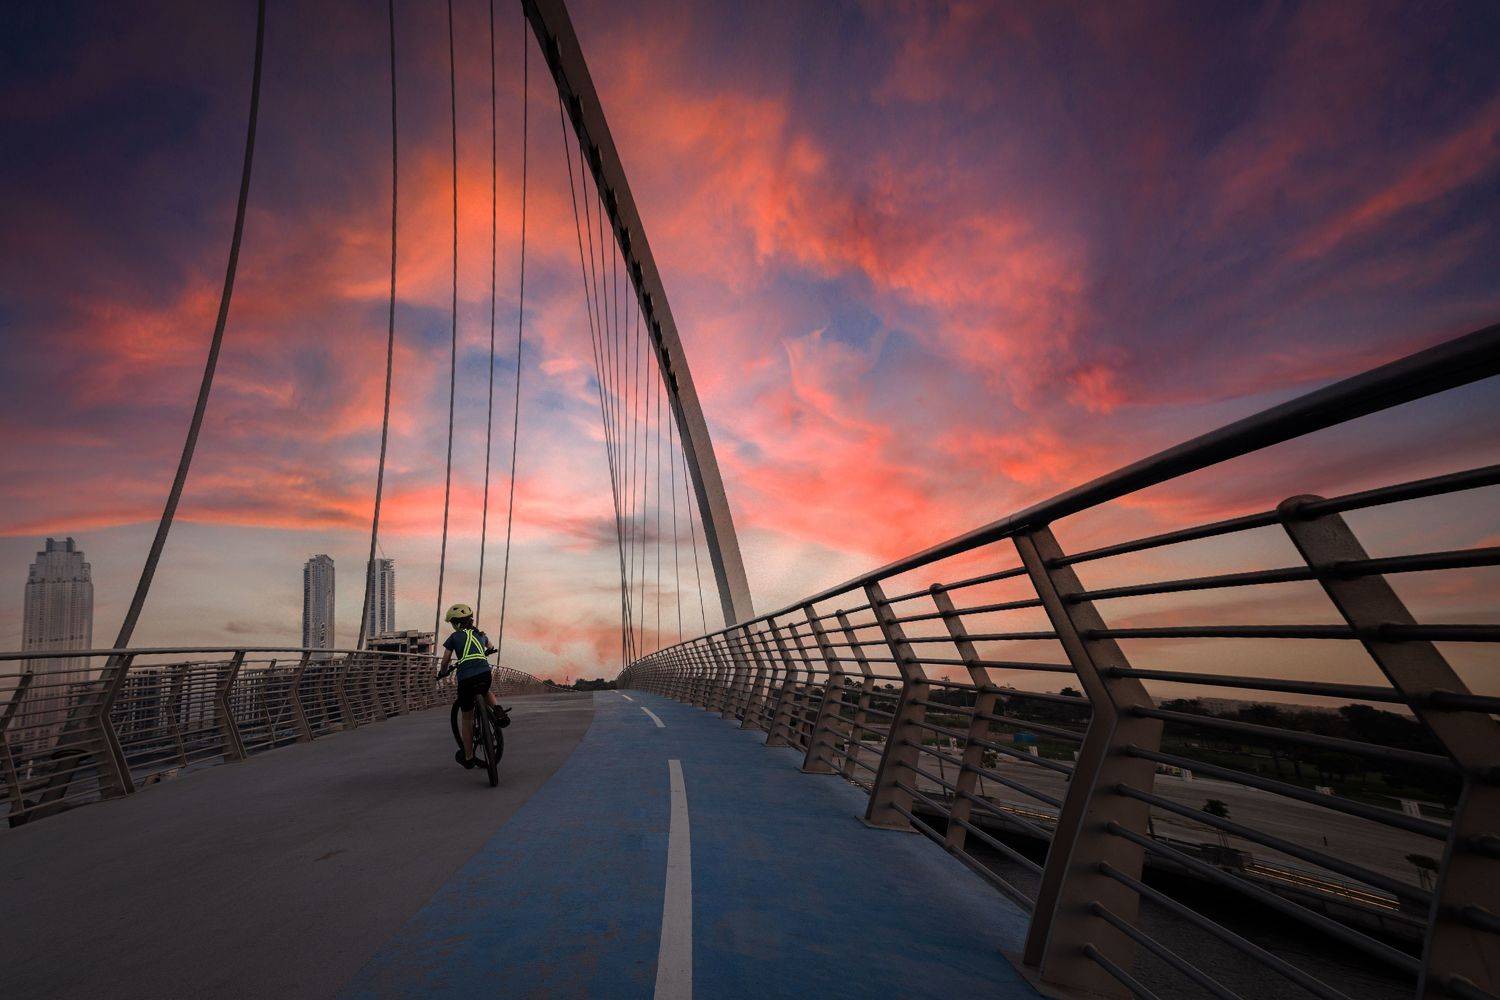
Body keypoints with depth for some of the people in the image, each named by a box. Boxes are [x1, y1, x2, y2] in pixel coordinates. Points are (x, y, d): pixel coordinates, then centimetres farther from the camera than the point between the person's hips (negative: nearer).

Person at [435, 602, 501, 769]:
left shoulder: (454, 637, 12)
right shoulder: (480, 634, 23)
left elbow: (446, 660, 10)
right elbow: (490, 648, 43)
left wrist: (442, 673, 30)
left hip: (466, 678, -3)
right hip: (485, 673, 3)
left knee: (466, 719, 15)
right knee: (485, 693, 39)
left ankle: (468, 757, 25)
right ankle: (497, 709, 6)